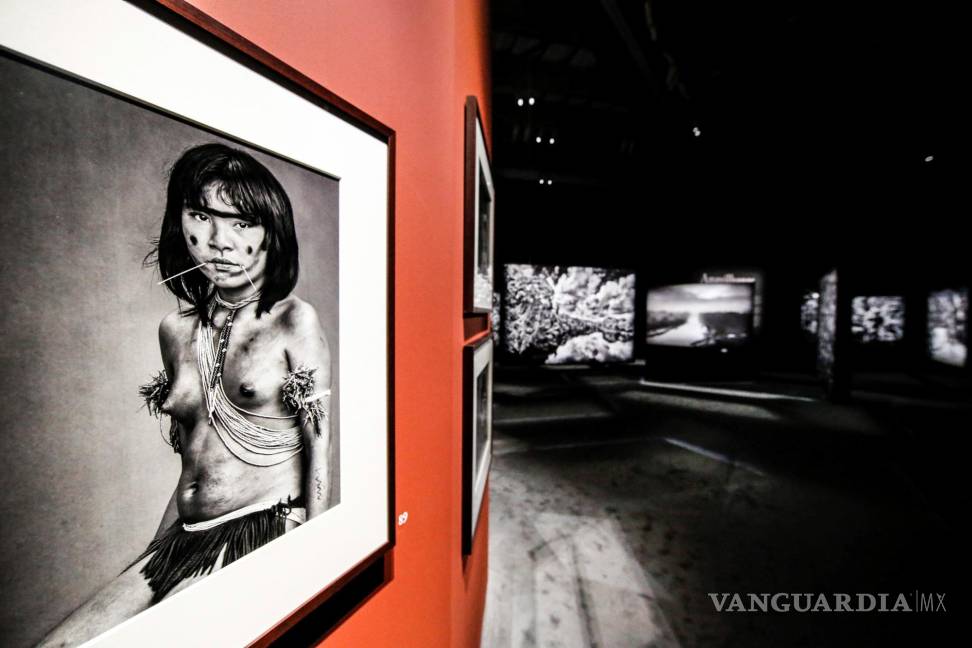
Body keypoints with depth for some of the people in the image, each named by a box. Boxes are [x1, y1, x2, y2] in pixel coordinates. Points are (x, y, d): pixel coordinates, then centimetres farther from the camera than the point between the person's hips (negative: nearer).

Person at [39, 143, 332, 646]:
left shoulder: (294, 321, -11)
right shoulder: (176, 330, 6)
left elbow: (319, 447, -10)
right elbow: (193, 457, 13)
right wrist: (156, 553, 16)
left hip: (264, 533, -5)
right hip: (182, 541, 6)